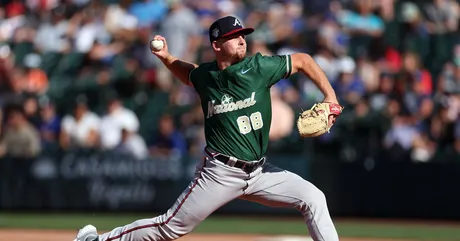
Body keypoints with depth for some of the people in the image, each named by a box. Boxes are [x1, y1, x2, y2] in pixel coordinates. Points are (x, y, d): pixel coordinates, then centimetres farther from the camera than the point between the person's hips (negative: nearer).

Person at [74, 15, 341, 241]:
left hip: (259, 171, 2)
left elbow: (303, 60, 0)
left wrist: (330, 96, -9)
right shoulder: (204, 75, -2)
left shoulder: (259, 67, -8)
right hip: (221, 172, -2)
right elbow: (189, 74, 25)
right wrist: (167, 58, 9)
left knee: (313, 198, -12)